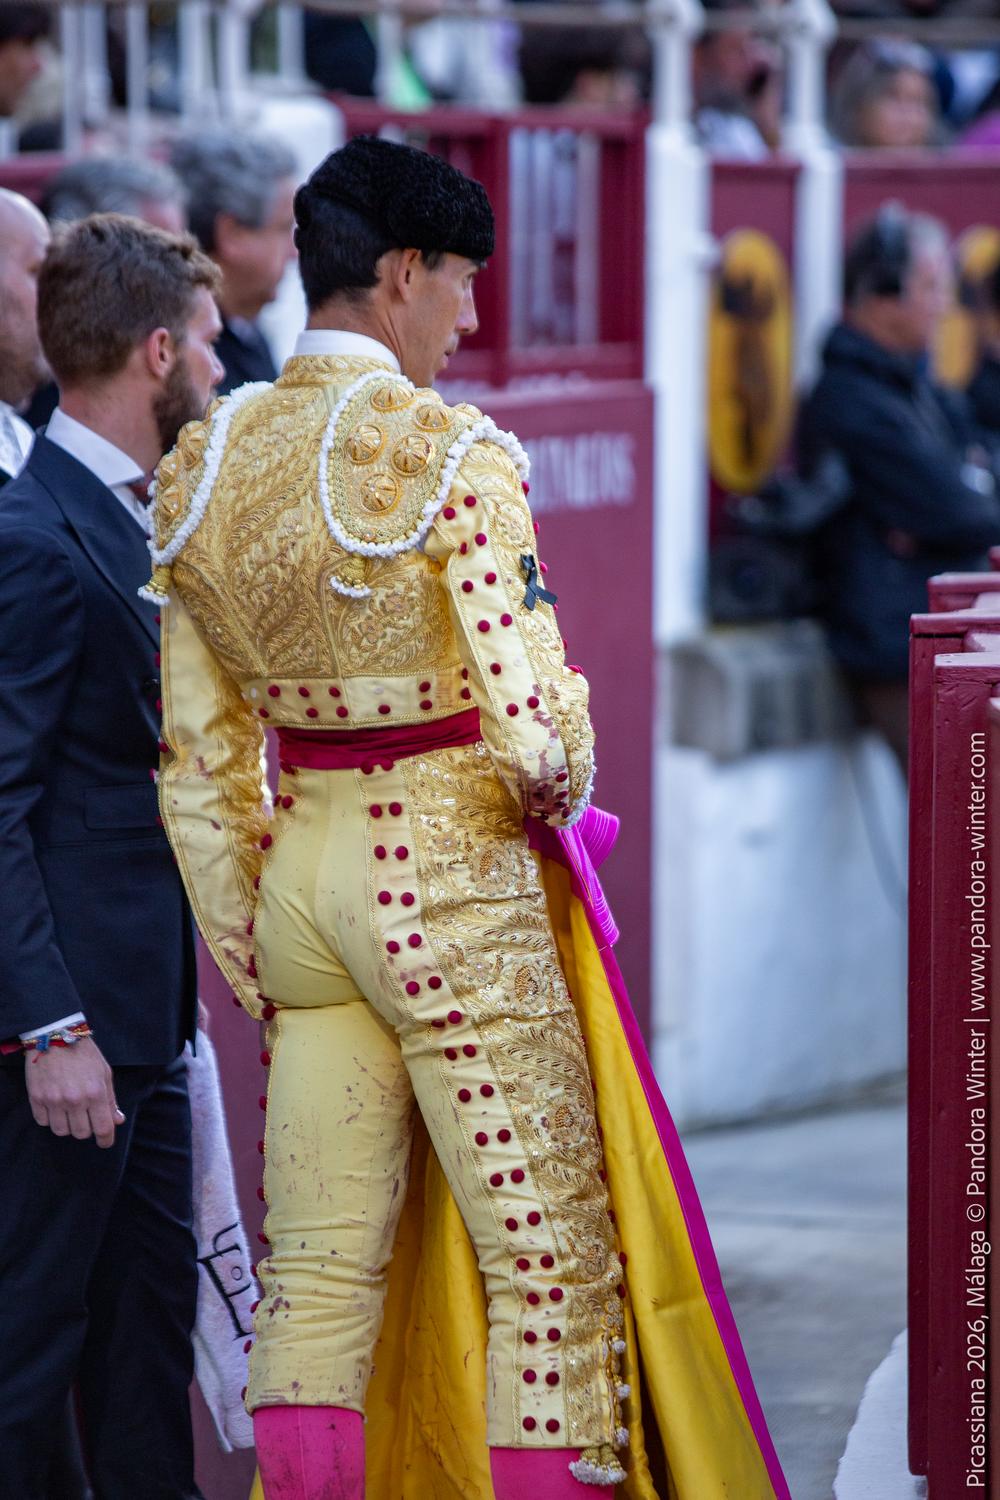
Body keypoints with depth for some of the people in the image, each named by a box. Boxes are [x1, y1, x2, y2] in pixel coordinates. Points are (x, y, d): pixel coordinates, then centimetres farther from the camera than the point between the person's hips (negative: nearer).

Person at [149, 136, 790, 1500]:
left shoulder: (207, 464, 5)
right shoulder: (451, 456, -15)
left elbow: (201, 758, 8)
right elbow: (535, 729, -20)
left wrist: (247, 952, 14)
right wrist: (552, 796, 3)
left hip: (299, 869, 6)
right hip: (450, 873, -6)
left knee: (320, 1269, 10)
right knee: (548, 1258, 3)